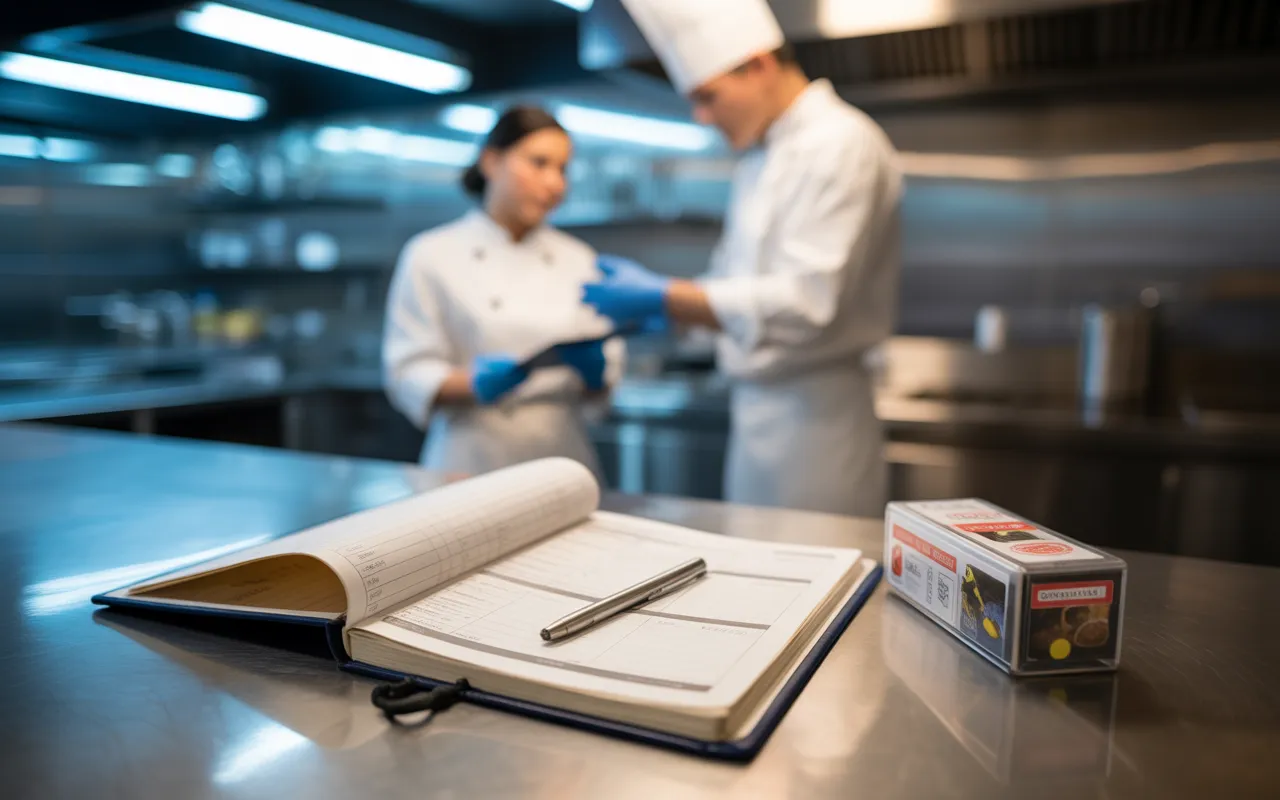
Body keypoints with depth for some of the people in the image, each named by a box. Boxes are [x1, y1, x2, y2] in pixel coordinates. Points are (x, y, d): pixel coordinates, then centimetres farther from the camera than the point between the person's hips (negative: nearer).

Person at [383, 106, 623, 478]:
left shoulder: (578, 260, 7)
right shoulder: (431, 255, -2)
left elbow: (605, 378, 9)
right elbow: (409, 378, -6)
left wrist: (594, 368, -12)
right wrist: (477, 383, -23)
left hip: (564, 460, 3)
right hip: (473, 467, -3)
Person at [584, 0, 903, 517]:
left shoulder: (843, 145, -13)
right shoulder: (760, 156, 14)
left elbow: (805, 300, -23)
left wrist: (660, 298, -21)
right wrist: (653, 307, 2)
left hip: (812, 413, -8)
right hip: (756, 407, 8)